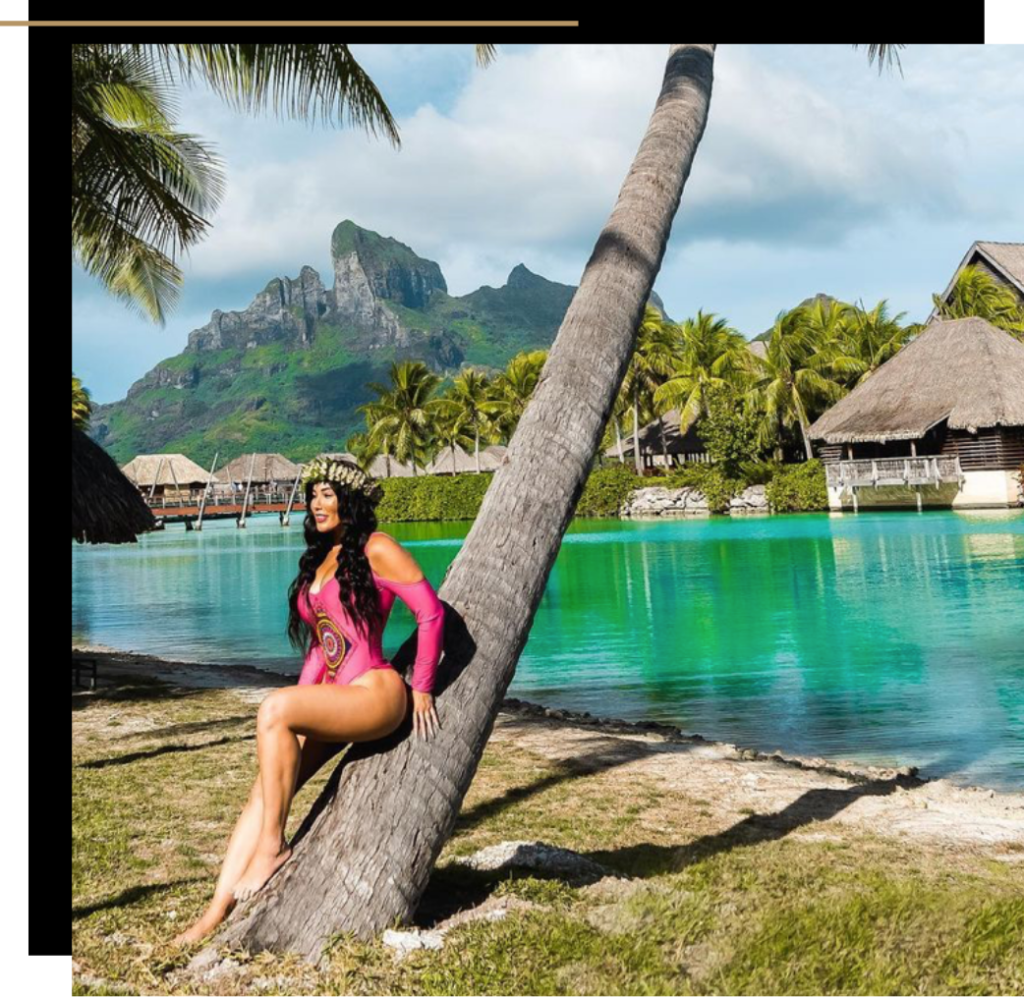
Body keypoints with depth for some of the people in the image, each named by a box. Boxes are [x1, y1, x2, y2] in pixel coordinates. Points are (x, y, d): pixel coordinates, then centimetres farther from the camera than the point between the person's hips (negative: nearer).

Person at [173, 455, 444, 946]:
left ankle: (273, 846, -19)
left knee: (272, 708, -29)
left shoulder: (376, 549, -6)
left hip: (377, 694, -8)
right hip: (334, 700, 8)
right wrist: (301, 710, 13)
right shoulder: (318, 560, 19)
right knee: (263, 792, -6)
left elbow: (430, 612, -8)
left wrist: (421, 689, -4)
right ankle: (217, 910, -3)